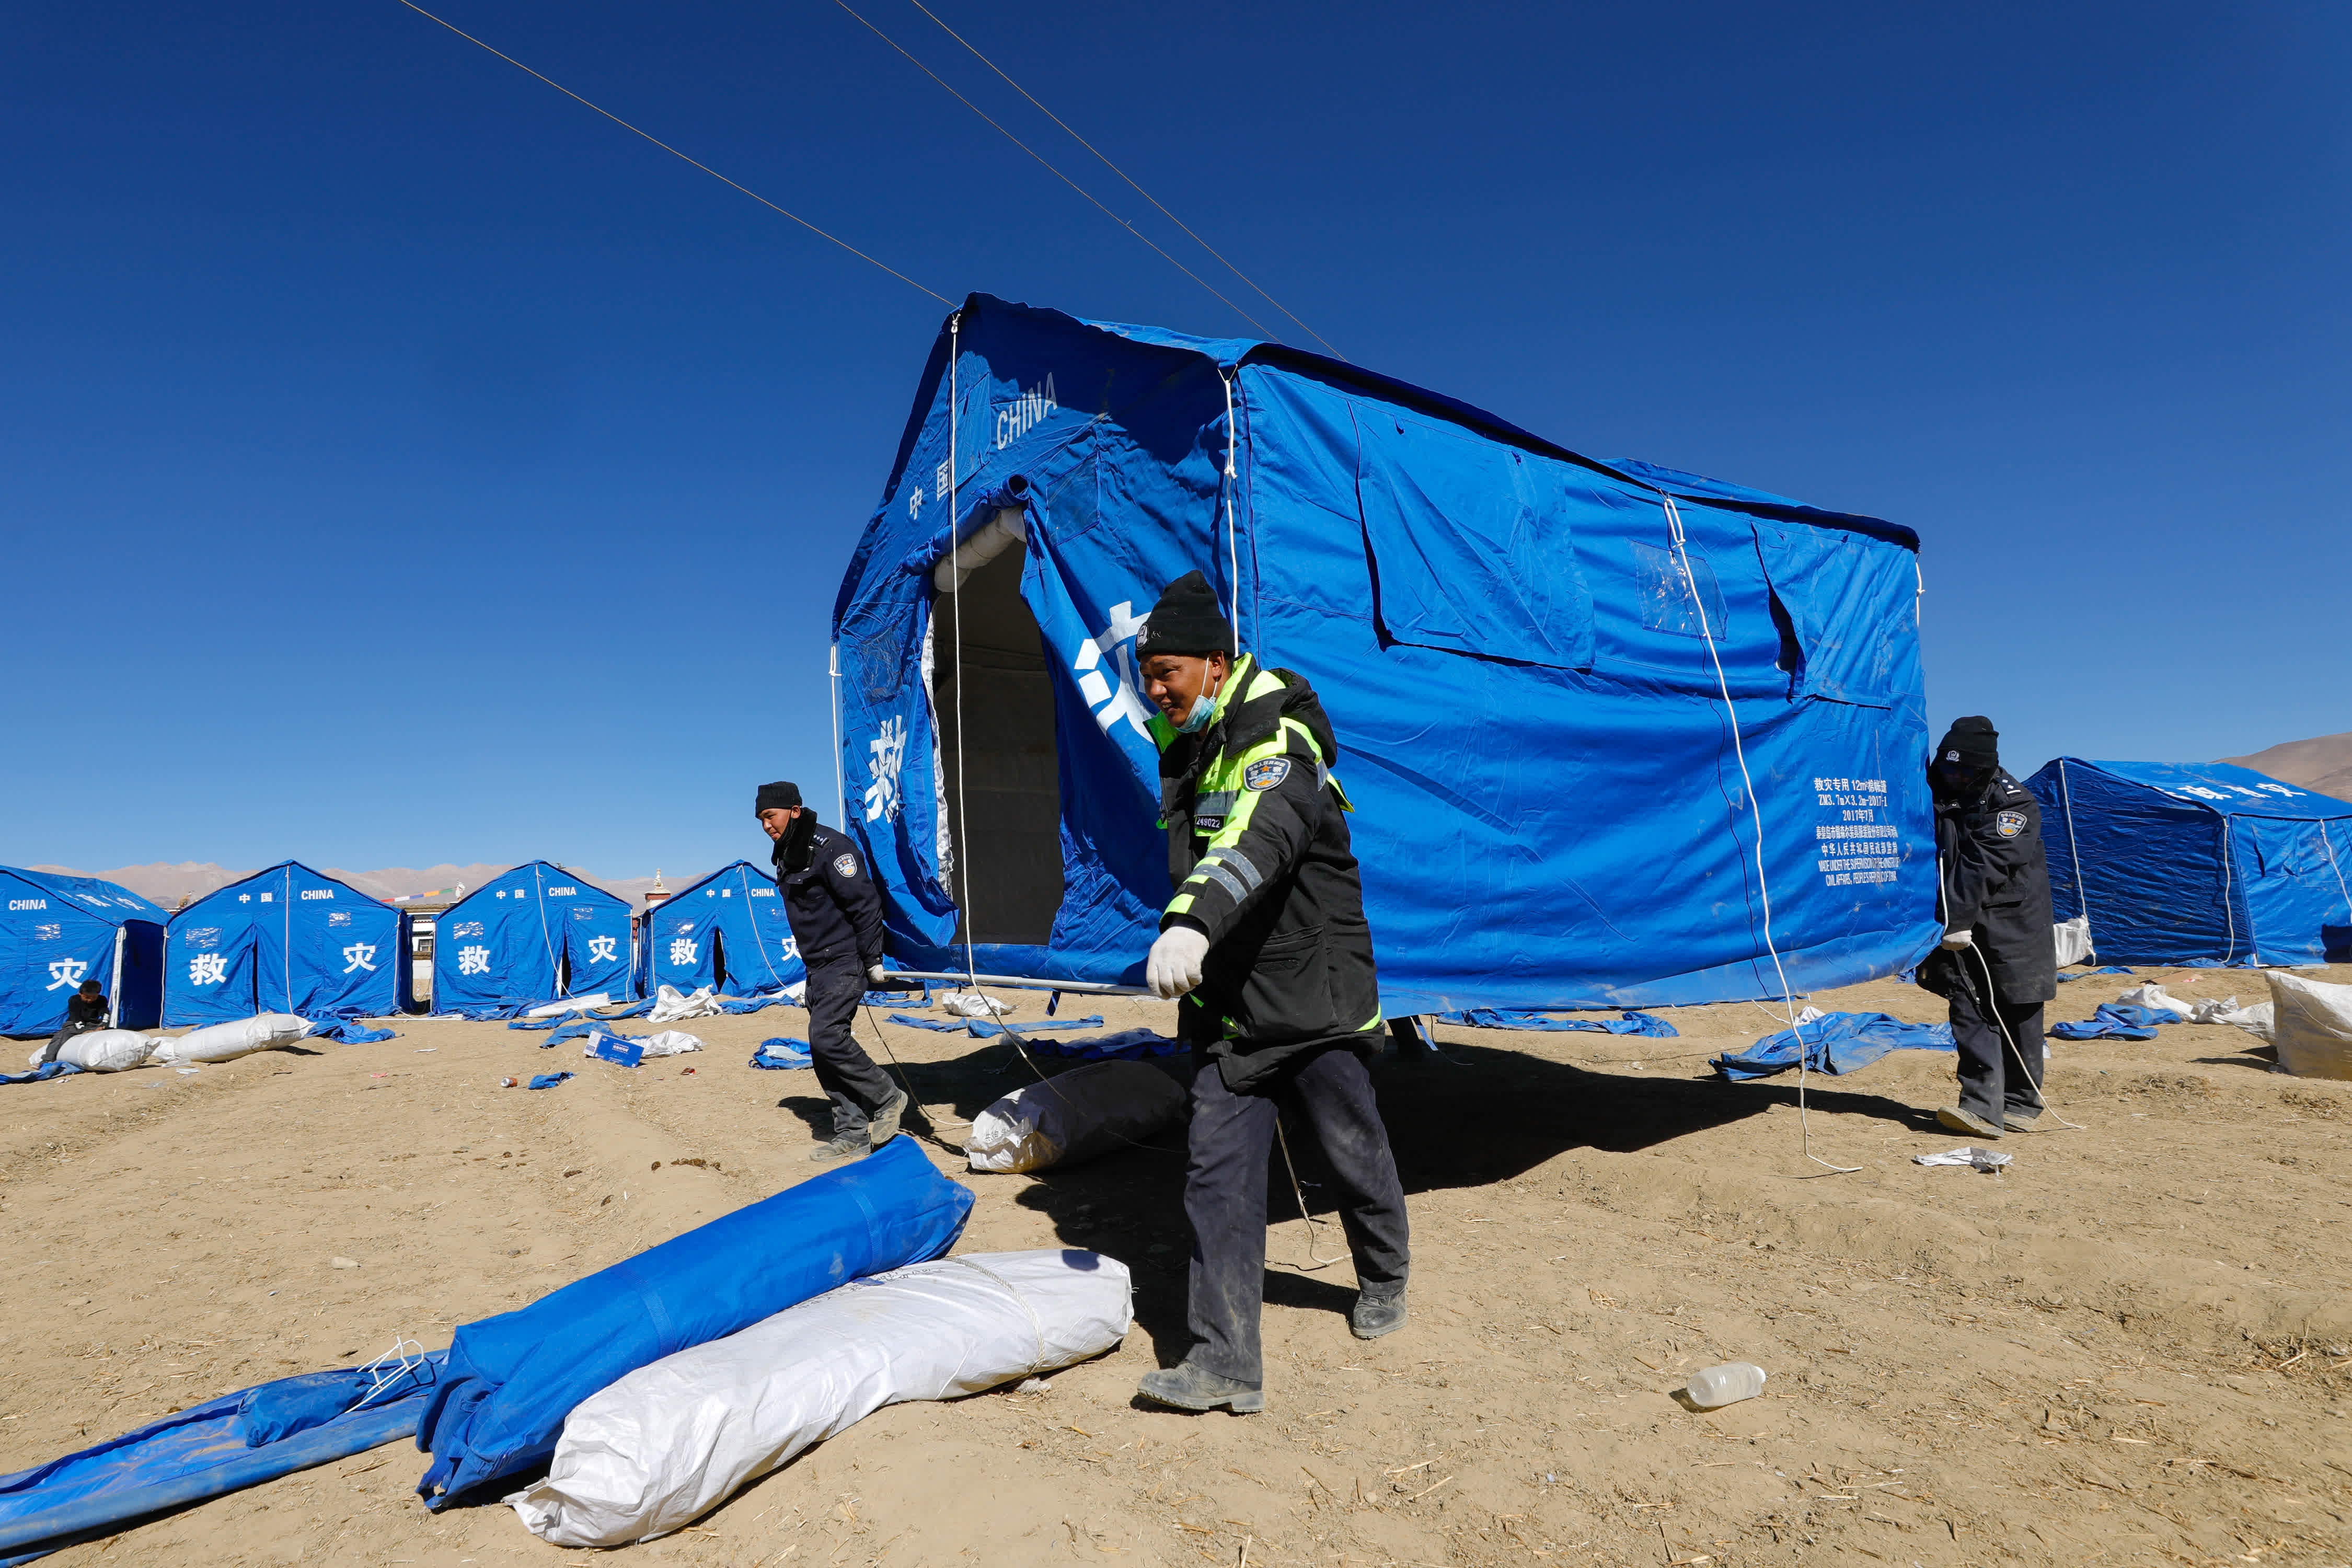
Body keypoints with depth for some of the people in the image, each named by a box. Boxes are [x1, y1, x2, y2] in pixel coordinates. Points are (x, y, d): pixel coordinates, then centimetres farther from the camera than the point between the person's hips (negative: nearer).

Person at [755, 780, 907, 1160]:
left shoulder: (830, 847, -15)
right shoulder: (787, 857, 14)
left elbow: (865, 903, -18)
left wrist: (873, 961, -17)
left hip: (846, 961, -9)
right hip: (819, 968, 10)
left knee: (826, 1035, -20)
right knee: (823, 1052, 6)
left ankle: (888, 1098, -3)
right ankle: (853, 1133, 12)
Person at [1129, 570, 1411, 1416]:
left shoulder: (1279, 745, -17)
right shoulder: (1185, 752, 9)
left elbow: (1260, 840, -39)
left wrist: (1192, 922, -54)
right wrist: (1185, 938, 28)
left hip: (1314, 1003, -6)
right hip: (1228, 1008, 6)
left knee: (1356, 1156, 12)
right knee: (1218, 1175, -2)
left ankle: (1384, 1283, 40)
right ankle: (1226, 1361, 4)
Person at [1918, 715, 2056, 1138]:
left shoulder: (2013, 805, -11)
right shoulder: (1936, 795, 5)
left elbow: (1985, 867, -20)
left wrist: (1958, 920, -26)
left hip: (2011, 925, -4)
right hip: (1960, 929, 4)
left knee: (2016, 1016, 6)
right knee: (1969, 1012, -4)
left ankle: (2022, 1105, 19)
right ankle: (1982, 1106, -7)